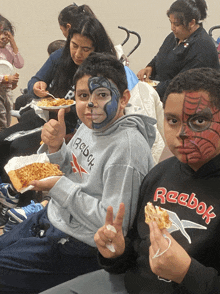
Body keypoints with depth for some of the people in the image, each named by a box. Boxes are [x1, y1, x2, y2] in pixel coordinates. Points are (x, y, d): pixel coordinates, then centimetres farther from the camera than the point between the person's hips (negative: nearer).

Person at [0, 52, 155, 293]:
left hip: (77, 245, -9)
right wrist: (56, 148, -7)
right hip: (52, 219, 9)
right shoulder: (91, 125, 0)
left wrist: (59, 187, -20)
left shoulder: (127, 148, -27)